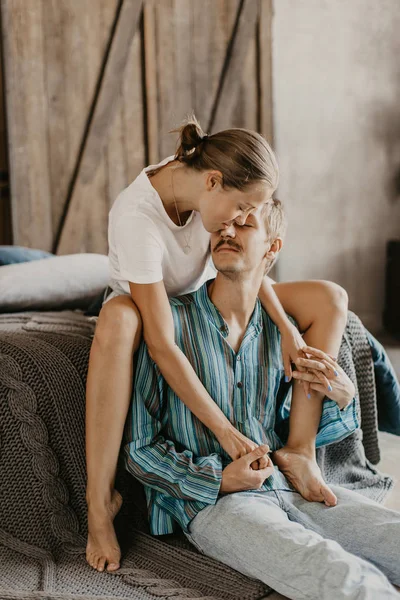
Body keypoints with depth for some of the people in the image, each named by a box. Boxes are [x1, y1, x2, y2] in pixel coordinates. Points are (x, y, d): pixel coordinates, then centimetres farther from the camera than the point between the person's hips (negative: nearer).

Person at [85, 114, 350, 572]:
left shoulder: (208, 183, -20)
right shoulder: (136, 216, -37)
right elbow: (162, 345, -40)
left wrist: (287, 328, -21)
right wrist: (225, 431, -40)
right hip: (143, 305, -6)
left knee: (330, 299, -9)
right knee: (116, 322, -45)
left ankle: (300, 451, -16)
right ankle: (99, 501, -35)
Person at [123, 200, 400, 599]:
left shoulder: (281, 332, 10)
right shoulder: (170, 323, -4)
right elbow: (138, 447, -2)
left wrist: (342, 398, -1)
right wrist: (217, 480, -14)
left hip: (292, 487, 6)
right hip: (211, 503, -5)